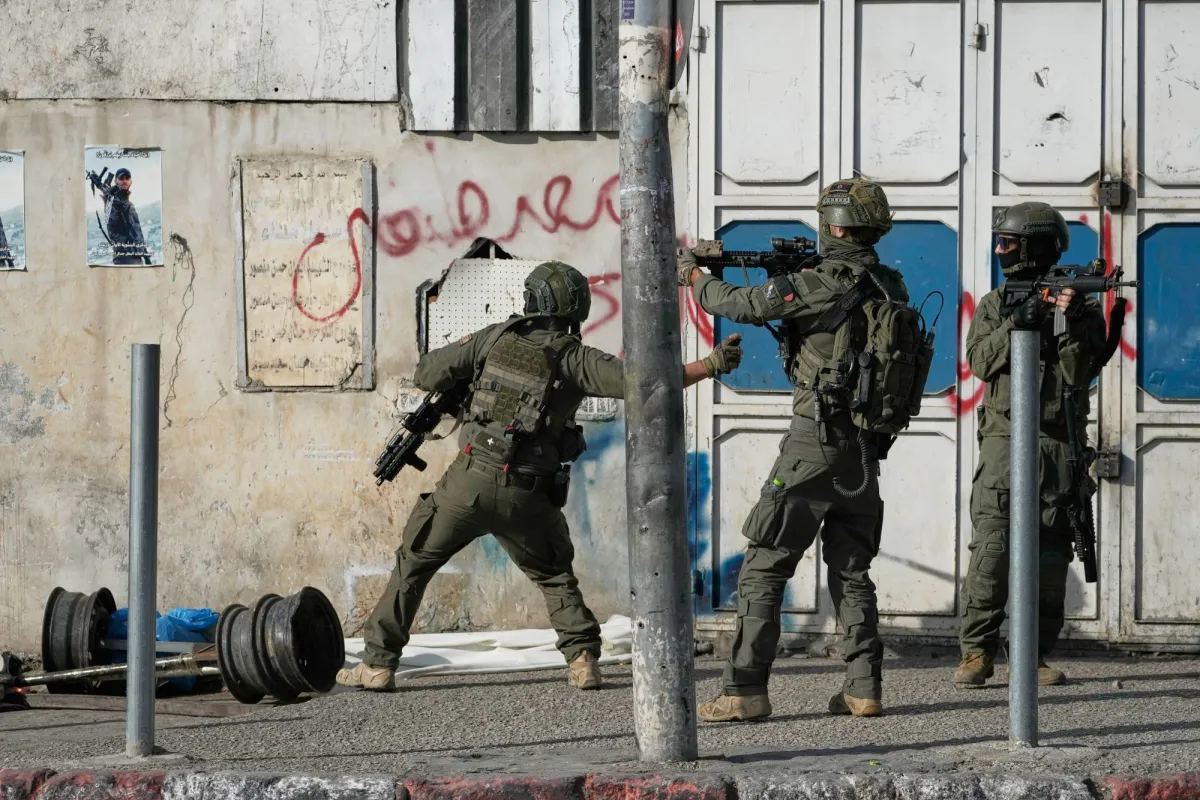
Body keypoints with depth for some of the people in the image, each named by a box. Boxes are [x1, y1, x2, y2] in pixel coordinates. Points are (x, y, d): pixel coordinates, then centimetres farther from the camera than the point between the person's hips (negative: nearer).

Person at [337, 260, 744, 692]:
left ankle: (378, 663, 11)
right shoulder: (575, 359, -1)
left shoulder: (496, 338, 4)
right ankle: (582, 660, 8)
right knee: (554, 575, 23)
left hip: (471, 480, 0)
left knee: (414, 562, 15)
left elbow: (427, 375, 8)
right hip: (527, 496, 0)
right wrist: (713, 365, -9)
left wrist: (462, 346, 27)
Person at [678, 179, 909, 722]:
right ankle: (863, 689, 9)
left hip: (814, 444, -7)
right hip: (865, 450, 7)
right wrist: (789, 276, 14)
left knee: (764, 568, -2)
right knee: (851, 570, 14)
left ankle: (745, 692, -6)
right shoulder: (891, 287, 5)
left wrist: (693, 275, 8)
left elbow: (739, 305, -10)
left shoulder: (817, 286, -16)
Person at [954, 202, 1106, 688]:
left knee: (1050, 556, 1)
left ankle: (1036, 655, 9)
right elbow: (981, 362, -1)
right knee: (991, 548, -12)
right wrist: (1016, 323, -14)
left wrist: (1071, 323, -18)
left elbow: (1078, 373, -4)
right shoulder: (995, 305, 13)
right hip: (1004, 441, 0)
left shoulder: (1082, 308, 6)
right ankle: (976, 653, -9)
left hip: (1058, 447, 0)